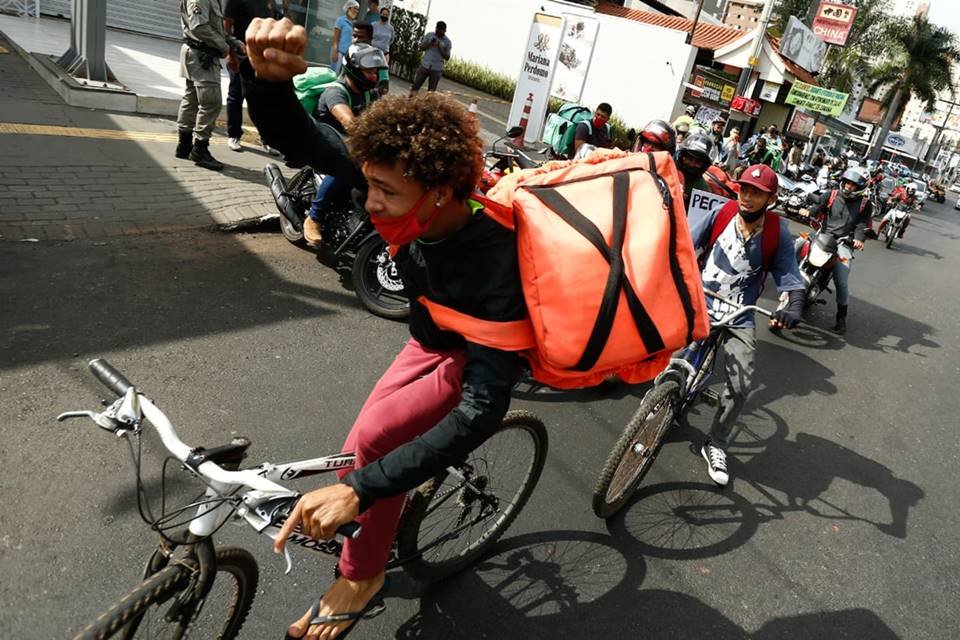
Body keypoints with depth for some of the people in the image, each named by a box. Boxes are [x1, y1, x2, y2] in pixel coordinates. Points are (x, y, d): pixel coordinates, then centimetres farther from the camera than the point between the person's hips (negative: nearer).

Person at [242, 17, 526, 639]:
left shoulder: (494, 261, -41)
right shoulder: (406, 194, -25)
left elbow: (483, 407, -44)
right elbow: (298, 141, -22)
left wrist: (358, 490, -48)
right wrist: (269, 76, -46)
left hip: (478, 359, -6)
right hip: (430, 342, 6)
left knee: (372, 439, -20)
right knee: (379, 444, 10)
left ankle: (363, 574, 6)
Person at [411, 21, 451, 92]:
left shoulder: (448, 42, 0)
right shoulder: (429, 35, 4)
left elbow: (447, 57, -3)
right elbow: (421, 48, 5)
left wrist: (440, 47, -16)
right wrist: (429, 44, -14)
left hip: (436, 69, -2)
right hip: (425, 65, 2)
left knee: (431, 91, 0)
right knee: (415, 87, 2)